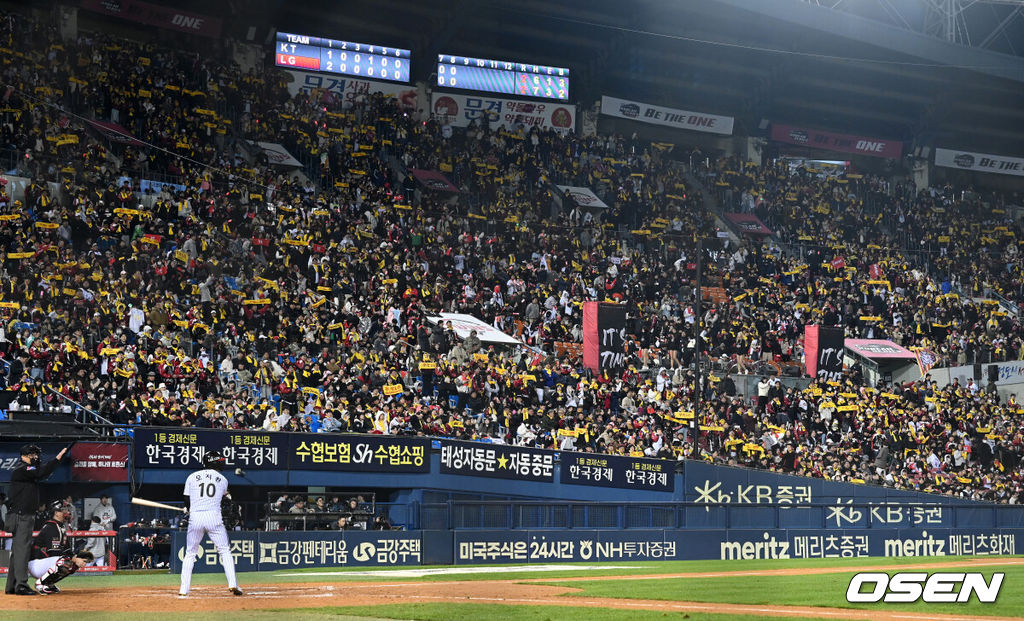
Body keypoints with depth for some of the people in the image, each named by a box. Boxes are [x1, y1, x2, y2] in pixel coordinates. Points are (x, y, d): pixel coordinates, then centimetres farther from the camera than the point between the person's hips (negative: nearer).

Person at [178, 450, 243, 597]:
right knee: (225, 551, 5)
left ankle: (183, 589, 7)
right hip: (214, 518, -1)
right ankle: (232, 584, -7)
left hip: (195, 518, 1)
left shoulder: (192, 477, 11)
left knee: (190, 554, 11)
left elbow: (187, 502, 11)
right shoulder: (223, 480, 11)